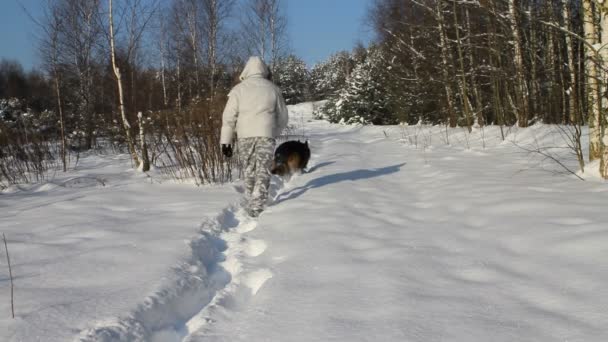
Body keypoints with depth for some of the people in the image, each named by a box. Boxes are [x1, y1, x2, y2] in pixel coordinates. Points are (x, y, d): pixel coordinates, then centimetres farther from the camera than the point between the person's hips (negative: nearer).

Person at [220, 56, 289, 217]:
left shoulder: (239, 89, 3)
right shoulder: (272, 88, 6)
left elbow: (229, 116, -1)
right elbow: (283, 116, 14)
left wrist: (226, 141, 3)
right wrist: (275, 132, 30)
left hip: (244, 136, 1)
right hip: (266, 134, -1)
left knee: (249, 172, 14)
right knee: (263, 172, 0)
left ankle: (251, 205, 20)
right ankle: (257, 208, -9)